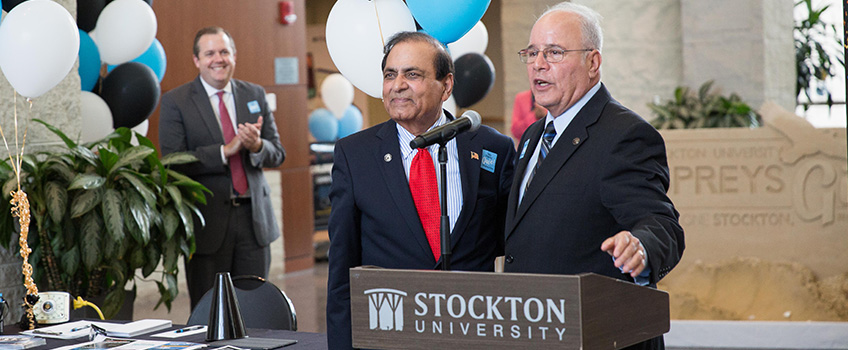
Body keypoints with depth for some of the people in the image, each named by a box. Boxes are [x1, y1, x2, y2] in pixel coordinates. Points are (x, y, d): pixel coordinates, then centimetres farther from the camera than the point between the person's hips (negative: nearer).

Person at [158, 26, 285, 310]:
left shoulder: (255, 95, 11)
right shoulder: (175, 102, -1)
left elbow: (277, 155, 9)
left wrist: (257, 145, -14)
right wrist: (226, 151, -19)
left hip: (253, 217, 3)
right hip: (207, 221, -3)